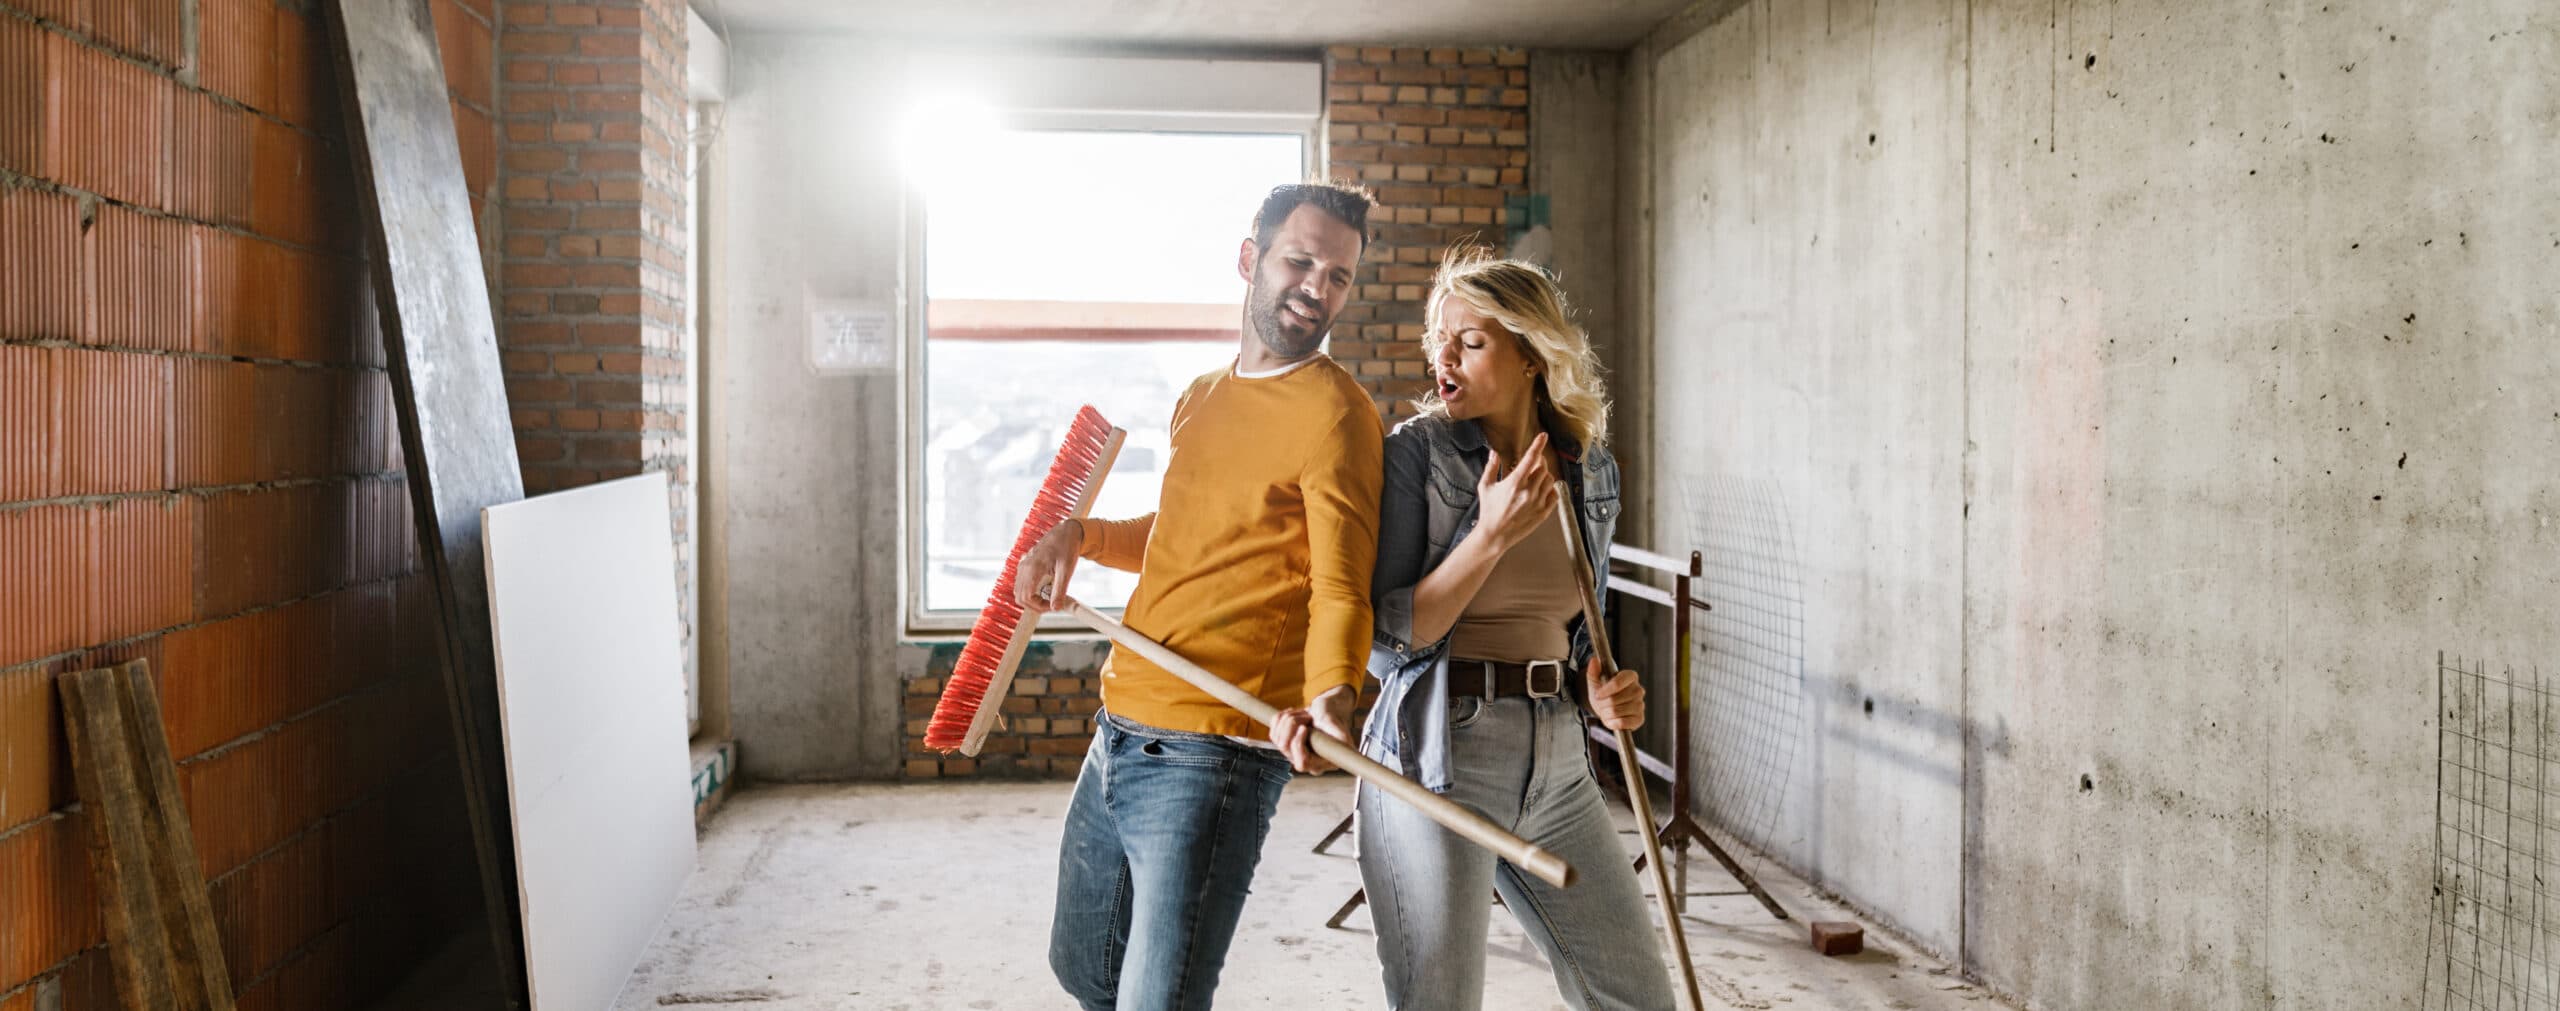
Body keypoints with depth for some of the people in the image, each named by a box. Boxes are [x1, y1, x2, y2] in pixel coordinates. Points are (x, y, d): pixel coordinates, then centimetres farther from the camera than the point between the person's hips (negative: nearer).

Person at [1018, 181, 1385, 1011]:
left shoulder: (1334, 414, -11)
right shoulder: (1200, 398, 14)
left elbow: (1340, 592, -17)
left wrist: (1329, 696, -36)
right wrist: (1080, 534, 12)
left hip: (1209, 756, -8)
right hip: (1118, 733, 9)